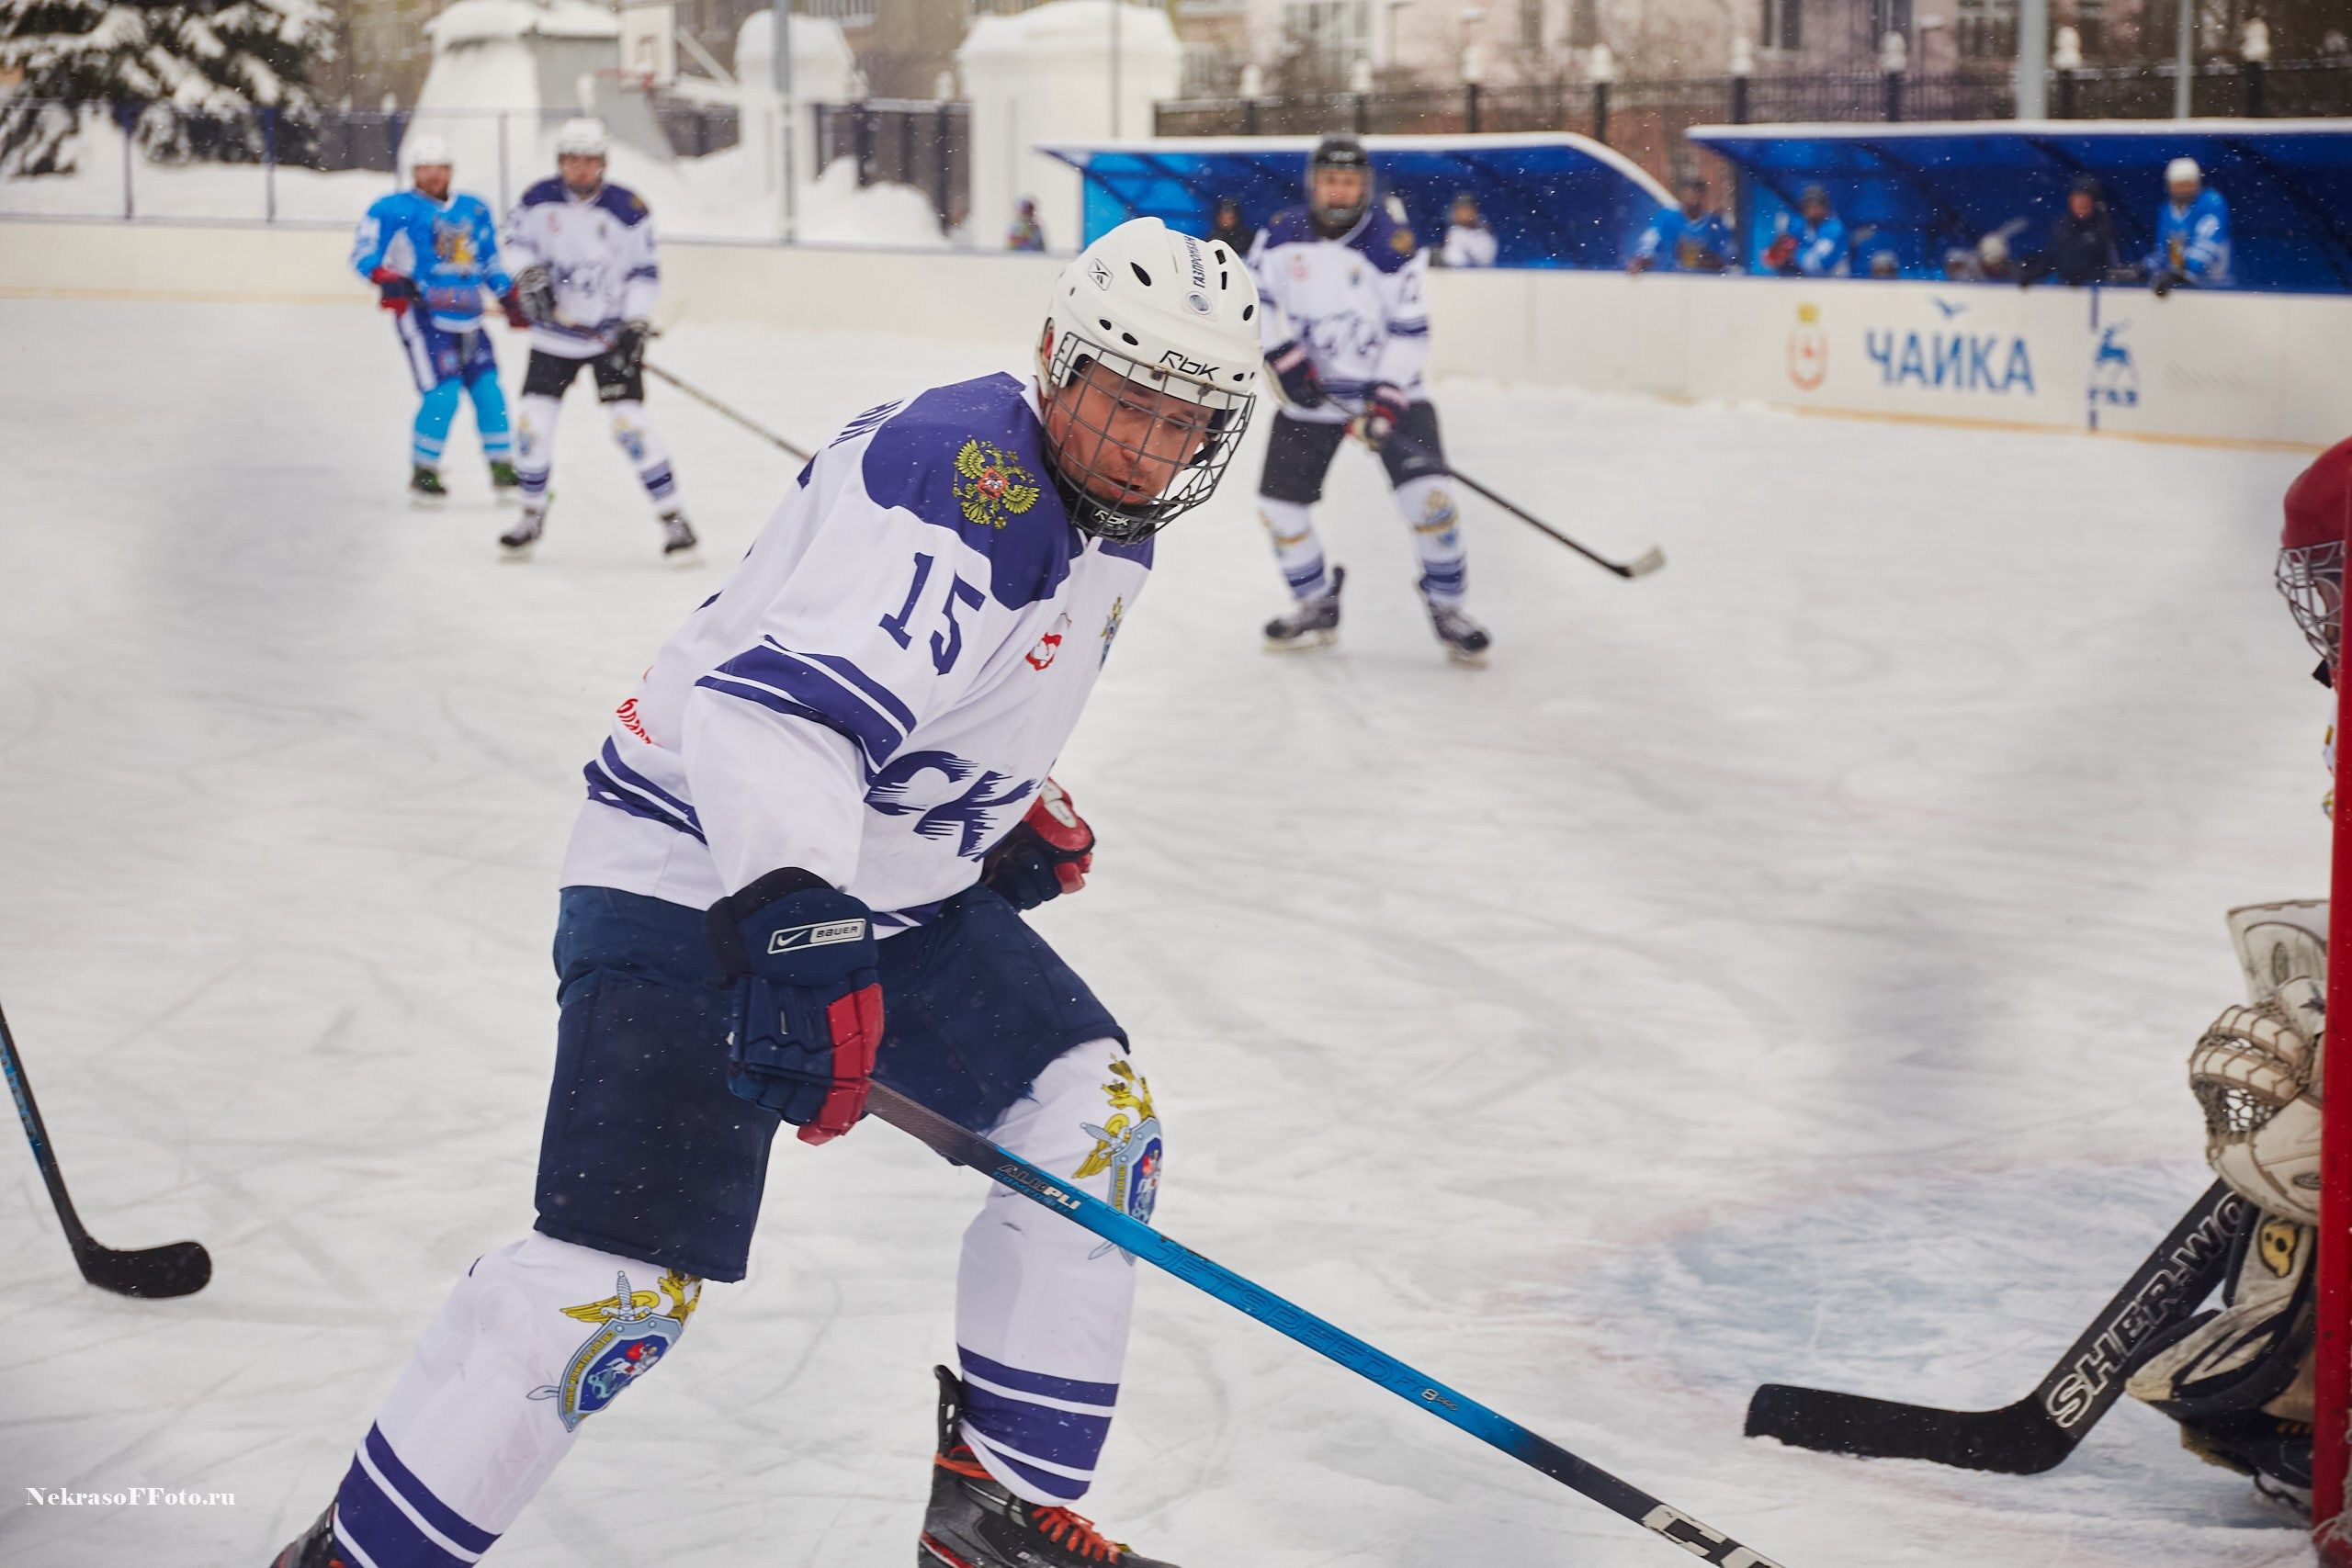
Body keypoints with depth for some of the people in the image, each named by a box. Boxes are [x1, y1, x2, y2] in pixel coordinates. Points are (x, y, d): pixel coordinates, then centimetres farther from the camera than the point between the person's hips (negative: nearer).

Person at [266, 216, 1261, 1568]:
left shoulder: (1105, 516, 6)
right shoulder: (961, 480, -26)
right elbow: (777, 703, -40)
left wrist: (1015, 803, 17)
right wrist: (793, 930, -50)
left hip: (892, 889, 10)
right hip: (697, 880, -10)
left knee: (1096, 1113, 4)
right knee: (624, 1275, -19)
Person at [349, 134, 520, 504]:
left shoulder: (474, 210, 18)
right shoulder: (394, 209, 0)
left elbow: (489, 262, 27)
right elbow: (363, 252, -6)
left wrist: (511, 297, 17)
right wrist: (385, 276, -24)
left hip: (466, 316, 6)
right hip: (421, 313, -6)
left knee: (488, 390, 1)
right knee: (442, 393, -15)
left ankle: (503, 471, 14)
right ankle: (422, 475, -1)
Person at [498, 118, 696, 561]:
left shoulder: (628, 209, -13)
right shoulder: (539, 200, -7)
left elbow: (645, 271, -7)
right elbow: (518, 240, 7)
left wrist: (637, 323, -16)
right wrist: (528, 274, -13)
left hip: (612, 334, -3)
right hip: (555, 333, 3)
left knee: (629, 421, -13)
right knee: (535, 420, 0)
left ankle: (673, 517, -4)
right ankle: (532, 516, 21)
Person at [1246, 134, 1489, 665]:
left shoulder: (1393, 245, -14)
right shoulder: (1284, 234, -3)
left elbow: (1410, 330, -14)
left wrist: (1387, 400, -21)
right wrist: (1283, 357, -9)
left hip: (1384, 387, -3)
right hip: (1310, 390, 3)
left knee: (1427, 492, -18)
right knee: (1279, 503, 2)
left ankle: (1446, 604, 1)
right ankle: (1317, 607, 23)